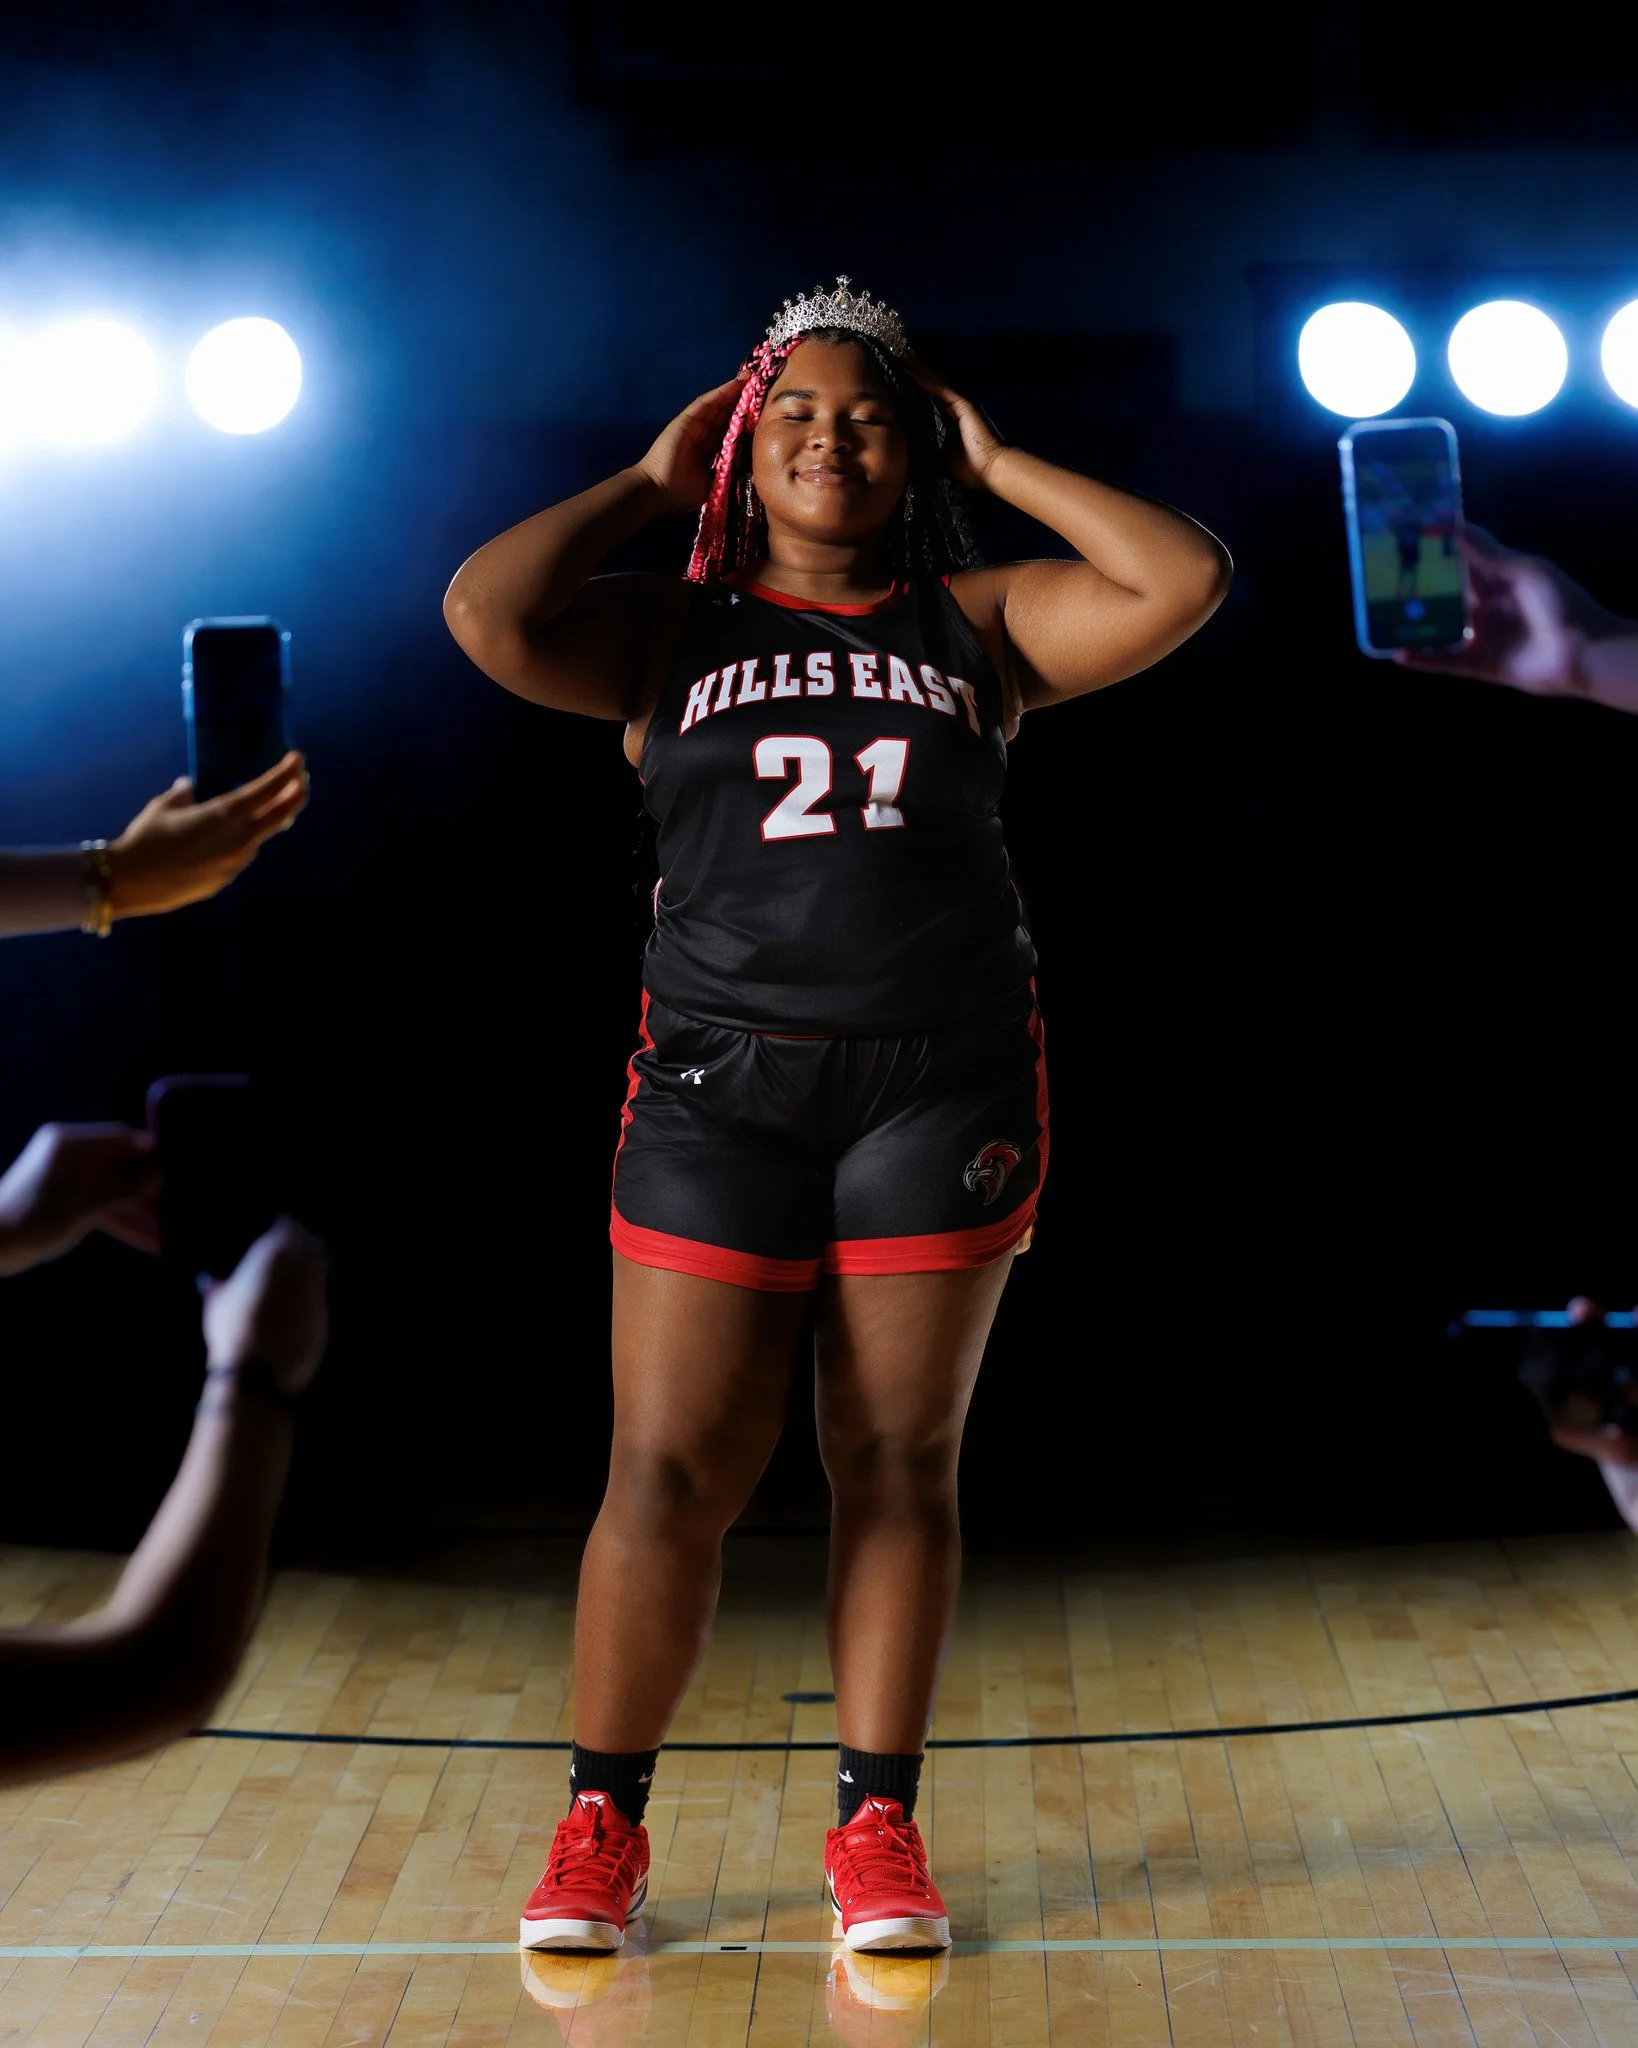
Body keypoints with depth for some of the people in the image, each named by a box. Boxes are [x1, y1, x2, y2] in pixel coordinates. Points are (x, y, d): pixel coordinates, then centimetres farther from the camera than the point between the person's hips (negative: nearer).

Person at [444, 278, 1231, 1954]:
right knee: (669, 1473, -2)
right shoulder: (670, 632, 9)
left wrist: (1001, 466, 6)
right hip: (719, 1081, 0)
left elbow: (1181, 583, -2)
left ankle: (876, 1825, 16)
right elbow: (486, 614, -8)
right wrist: (645, 483, 5)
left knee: (898, 1462, 5)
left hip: (944, 1087, 1)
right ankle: (600, 1829, 12)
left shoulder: (976, 624, 10)